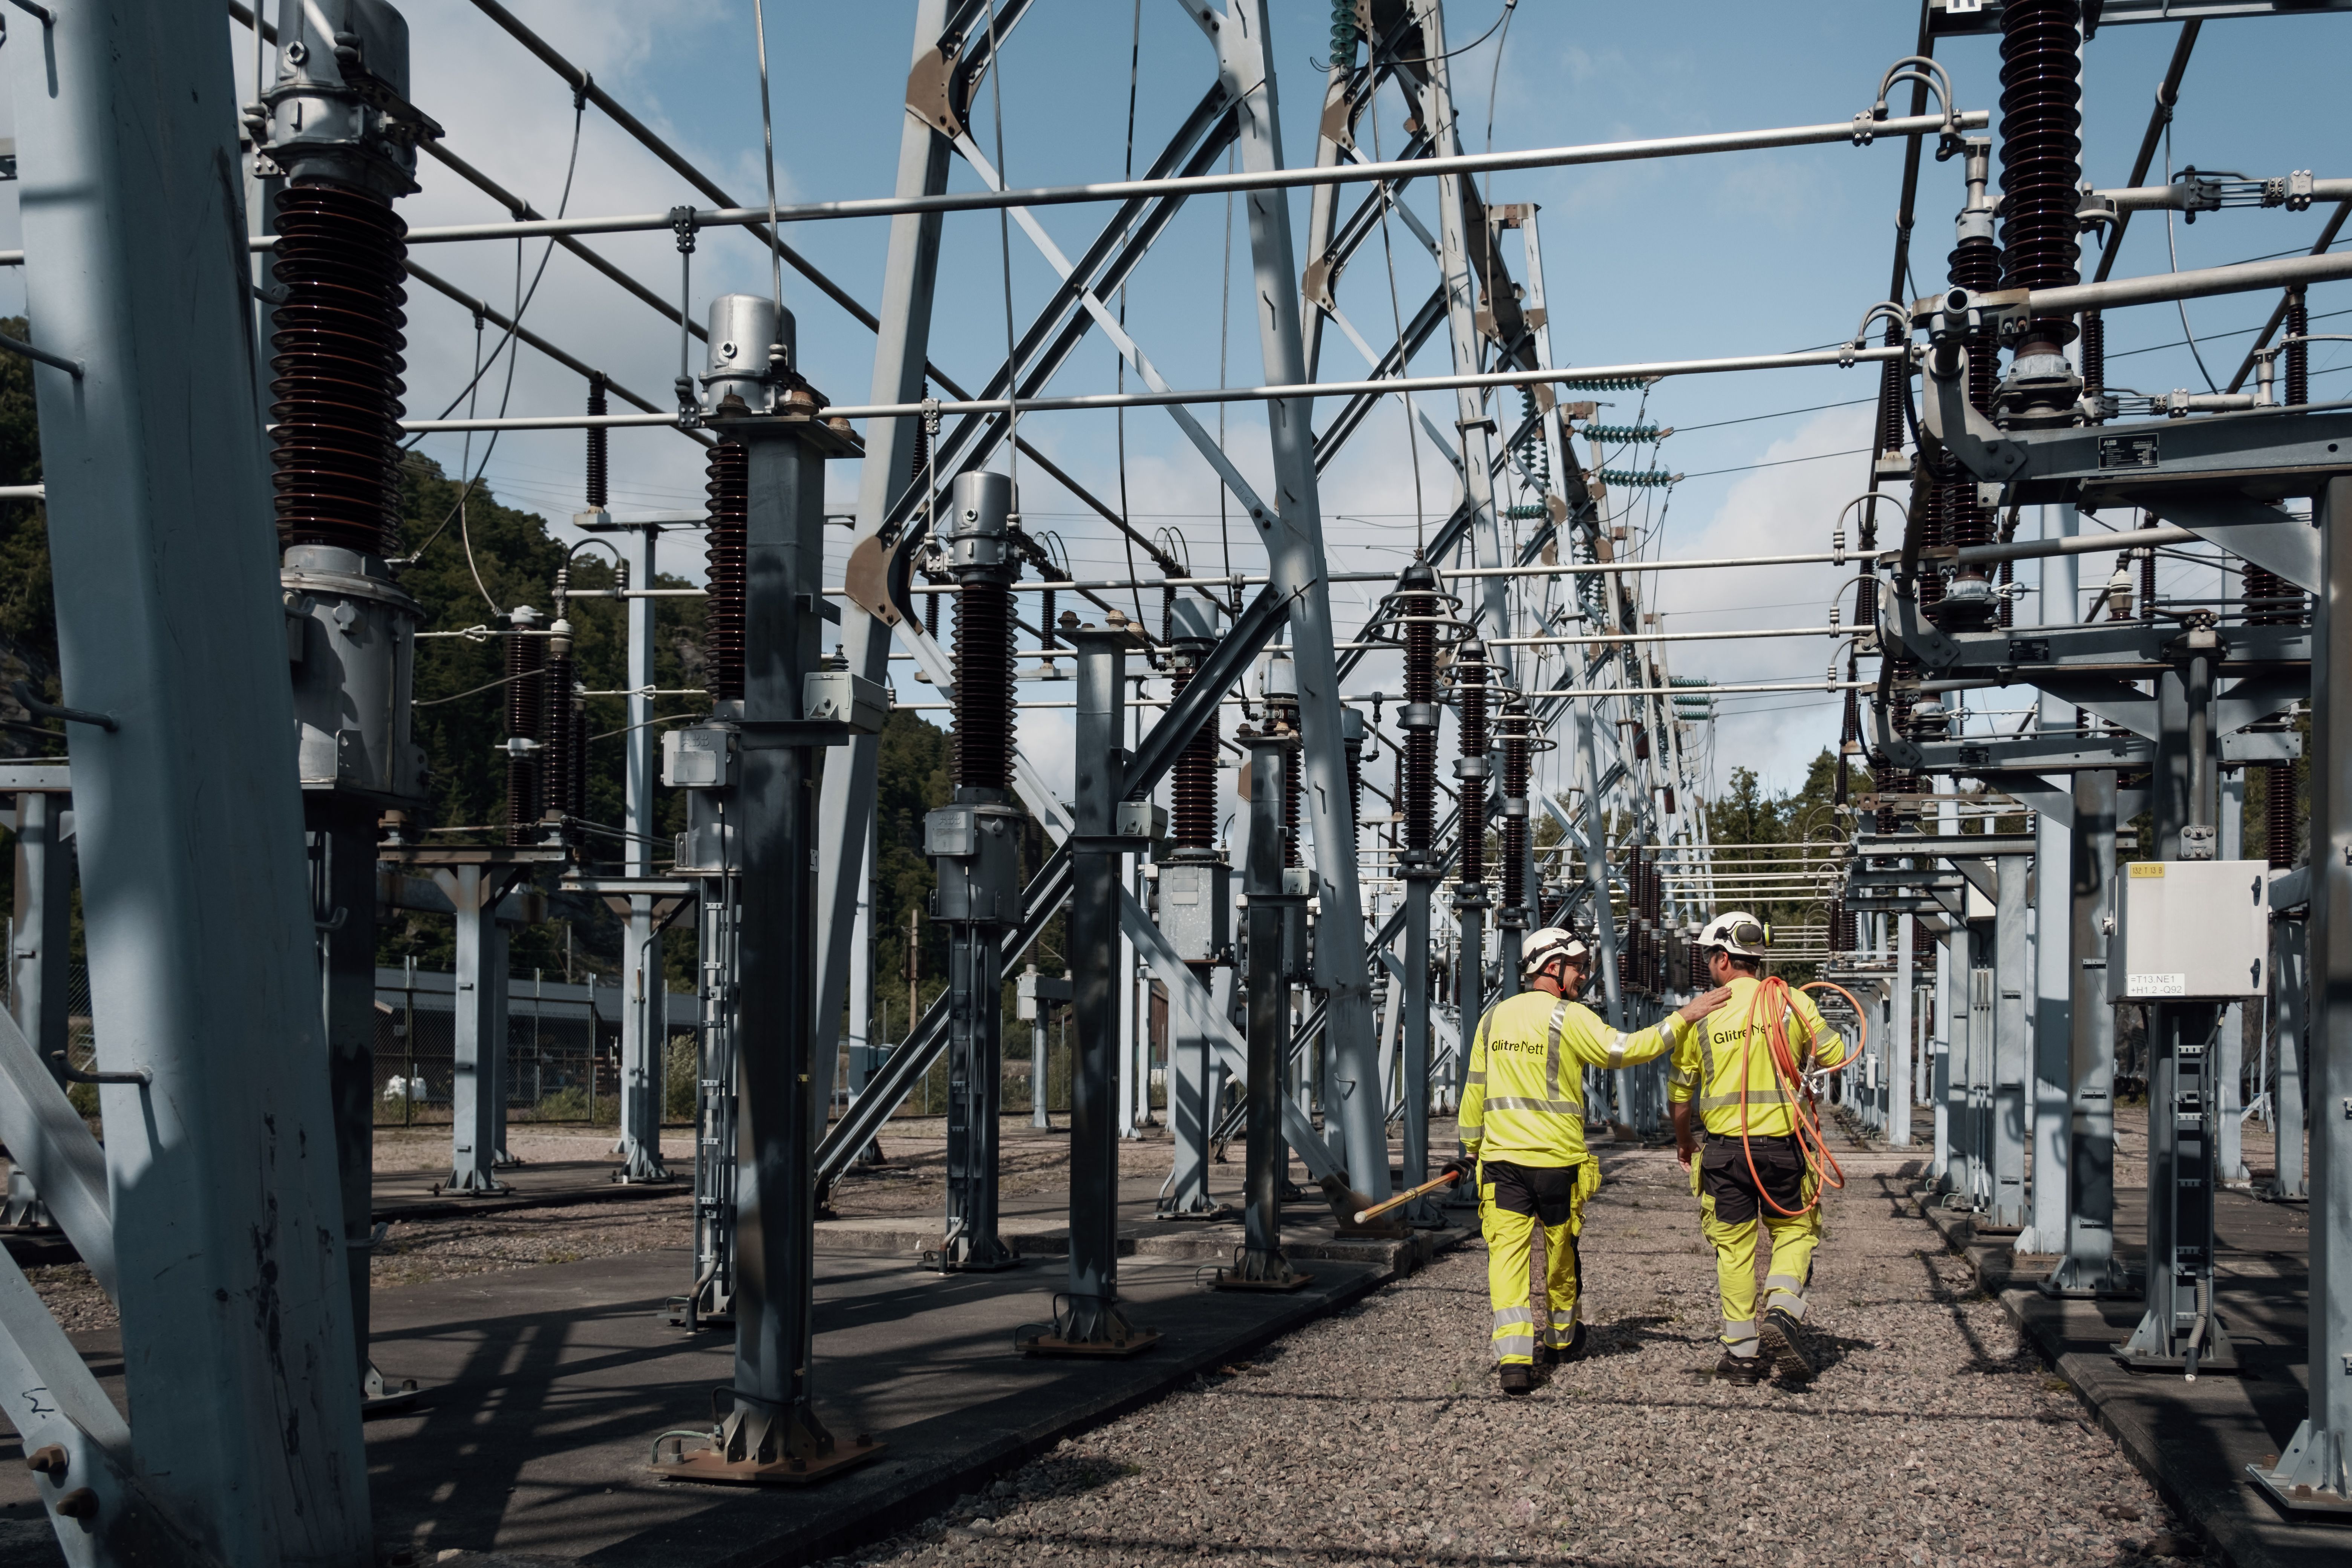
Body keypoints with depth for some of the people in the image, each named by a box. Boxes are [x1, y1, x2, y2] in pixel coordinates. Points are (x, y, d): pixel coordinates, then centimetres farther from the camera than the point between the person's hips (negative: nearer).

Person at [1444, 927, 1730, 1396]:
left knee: (1509, 1254, -3)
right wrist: (1684, 1019, -7)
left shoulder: (1494, 1017, 10)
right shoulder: (1569, 1018, -7)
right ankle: (1560, 1339, 35)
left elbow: (1476, 1090, 14)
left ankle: (1514, 1358, -16)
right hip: (1558, 1161, -3)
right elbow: (1626, 1050, -13)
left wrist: (1470, 1149, 24)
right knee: (1559, 1252, 16)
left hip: (1501, 1158, 3)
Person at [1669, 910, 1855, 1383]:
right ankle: (1781, 1313, -9)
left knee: (1734, 1247, 9)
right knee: (1793, 1232, 15)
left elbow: (1680, 1087, 5)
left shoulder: (1702, 1015, -2)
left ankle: (1742, 1352, 11)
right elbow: (1836, 1055, 3)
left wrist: (1683, 1139, 22)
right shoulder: (1793, 1002, -2)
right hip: (1783, 1144, 0)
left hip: (1725, 1149, 0)